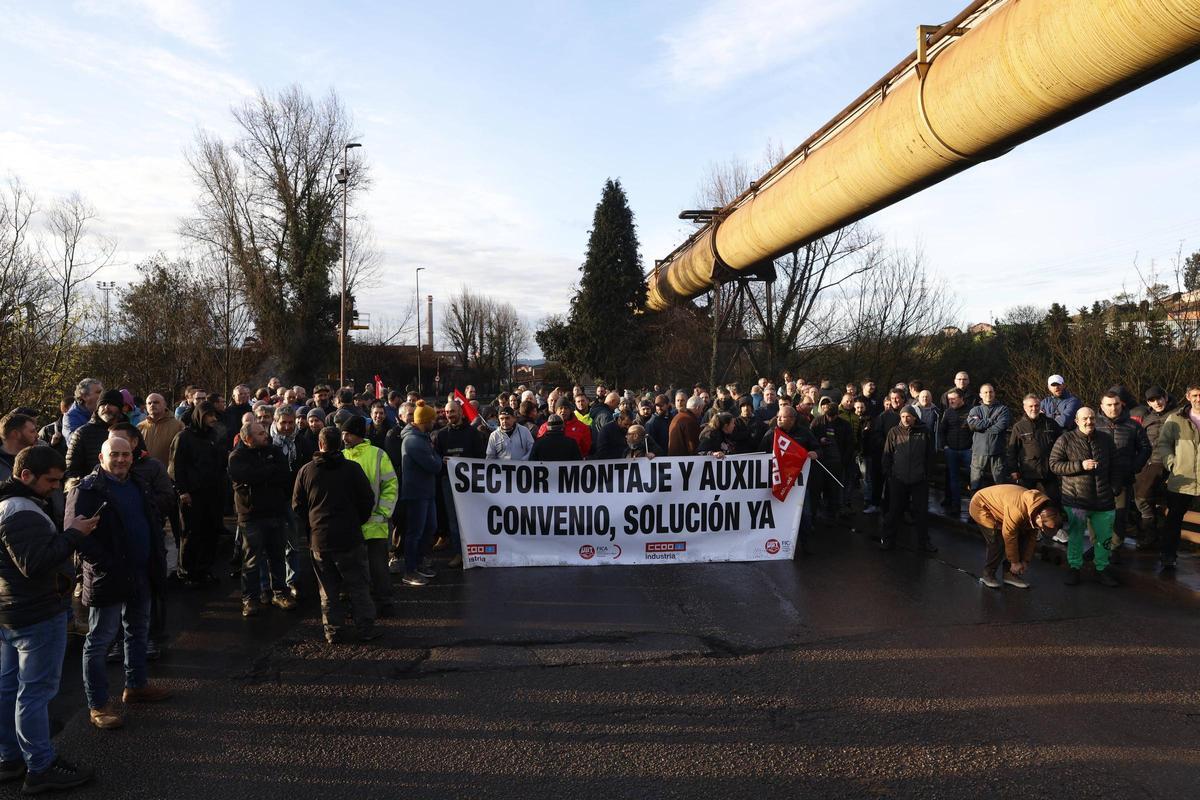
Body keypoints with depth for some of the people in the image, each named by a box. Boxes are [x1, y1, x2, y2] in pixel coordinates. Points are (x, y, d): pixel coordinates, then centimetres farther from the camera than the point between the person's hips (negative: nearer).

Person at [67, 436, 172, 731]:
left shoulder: (138, 486, 11)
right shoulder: (86, 490, -13)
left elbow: (155, 521, 20)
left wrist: (158, 556, 9)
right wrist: (103, 565, -21)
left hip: (141, 574, 8)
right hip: (107, 579, -8)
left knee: (138, 632, 20)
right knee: (99, 641, 3)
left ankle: (136, 685, 36)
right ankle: (98, 705, 12)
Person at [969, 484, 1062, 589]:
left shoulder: (1041, 510, -13)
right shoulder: (1018, 511, -40)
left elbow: (1032, 537, -1)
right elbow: (1009, 536, -29)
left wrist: (1026, 561, 2)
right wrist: (1015, 562, -17)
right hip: (981, 506, -8)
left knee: (1021, 539, 0)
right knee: (998, 543, -20)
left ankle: (1010, 574, 9)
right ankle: (987, 576, -5)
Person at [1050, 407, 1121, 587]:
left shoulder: (1105, 440, 9)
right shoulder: (1066, 440, -5)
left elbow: (1114, 468, 20)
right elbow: (1054, 464, -9)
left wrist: (1115, 486, 12)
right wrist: (1080, 465, -17)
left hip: (1103, 500, 4)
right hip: (1075, 500, -3)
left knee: (1105, 538, 10)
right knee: (1075, 537, 7)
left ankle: (1102, 568, 26)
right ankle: (1074, 567, 23)